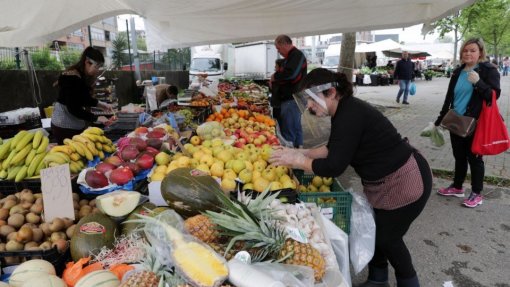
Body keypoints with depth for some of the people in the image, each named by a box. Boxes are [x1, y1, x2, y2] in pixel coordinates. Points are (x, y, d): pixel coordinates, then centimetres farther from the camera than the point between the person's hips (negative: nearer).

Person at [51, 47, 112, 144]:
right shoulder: (71, 78, -21)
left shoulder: (83, 76, 6)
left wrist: (101, 104, 5)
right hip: (64, 126, -9)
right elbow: (74, 108, -24)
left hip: (77, 125, 9)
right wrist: (97, 118, -18)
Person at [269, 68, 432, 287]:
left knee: (387, 237, 7)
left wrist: (296, 160, -18)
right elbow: (334, 149, 12)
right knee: (372, 230, 18)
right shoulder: (344, 110, 1)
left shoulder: (350, 115, -29)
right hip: (382, 182, 9)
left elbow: (334, 167, -29)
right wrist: (300, 152, 2)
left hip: (406, 182, -9)